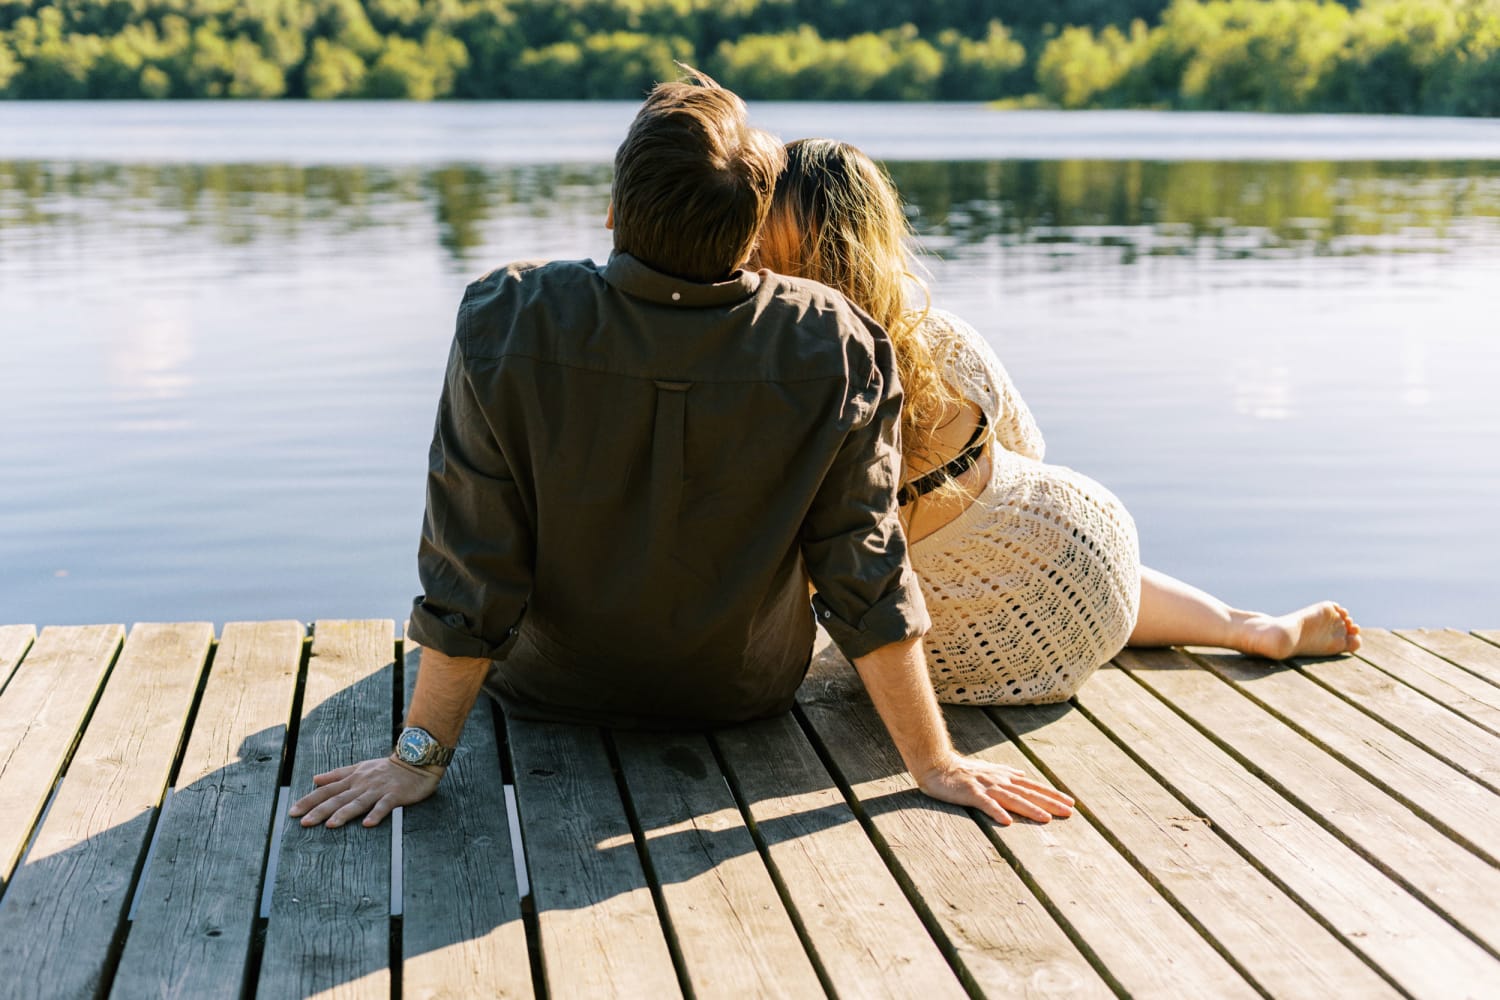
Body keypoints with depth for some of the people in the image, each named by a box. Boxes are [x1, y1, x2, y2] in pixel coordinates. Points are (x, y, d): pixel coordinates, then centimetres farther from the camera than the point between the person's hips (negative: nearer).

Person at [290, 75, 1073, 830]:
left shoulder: (505, 324, -29)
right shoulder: (836, 350, -27)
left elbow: (469, 577, -24)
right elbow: (868, 585, -22)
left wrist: (420, 755, -14)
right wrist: (935, 764, -11)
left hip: (548, 691, -1)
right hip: (744, 698, 1)